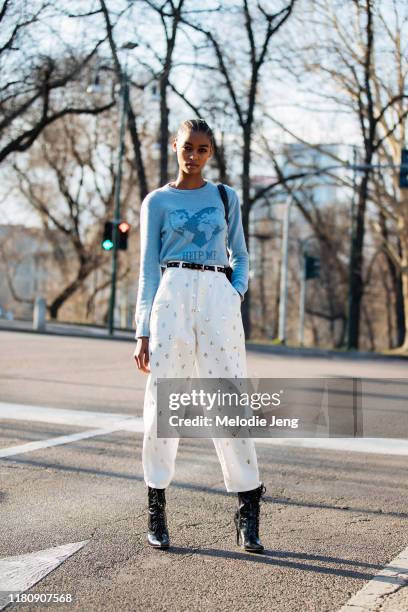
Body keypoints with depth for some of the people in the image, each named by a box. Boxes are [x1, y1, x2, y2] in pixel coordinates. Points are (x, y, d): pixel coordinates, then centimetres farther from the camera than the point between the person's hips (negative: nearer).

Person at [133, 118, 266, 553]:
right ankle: (156, 507, 8)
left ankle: (247, 510, 1)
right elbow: (148, 269, 8)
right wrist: (142, 332, 2)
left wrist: (237, 295, 0)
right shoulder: (157, 201, 10)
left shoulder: (226, 198, 15)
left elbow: (240, 256, 20)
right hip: (172, 296, -1)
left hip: (218, 297, 1)